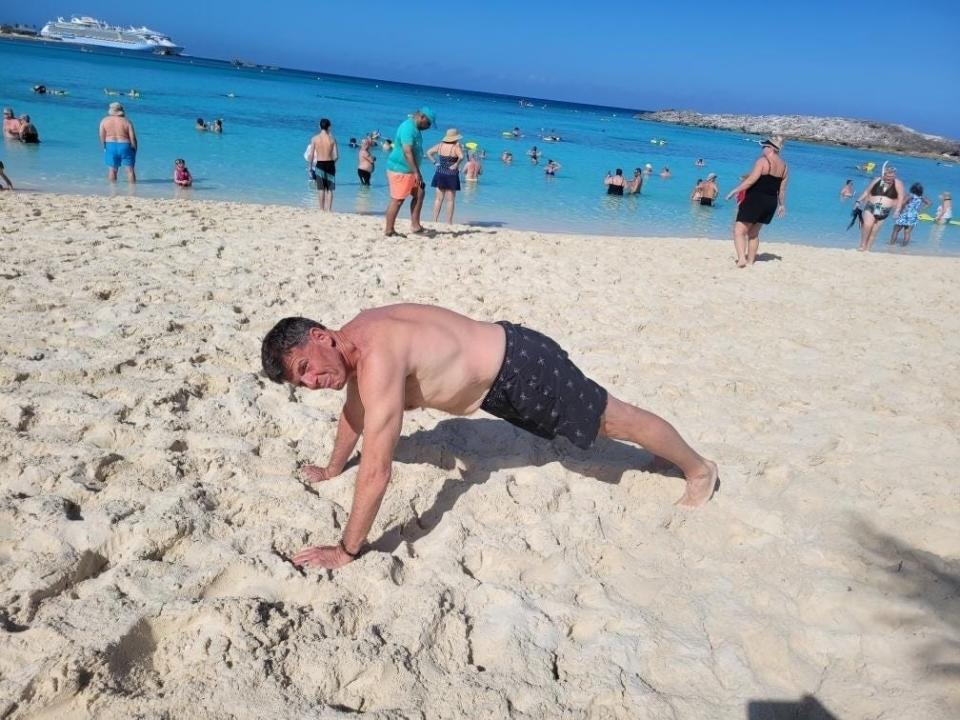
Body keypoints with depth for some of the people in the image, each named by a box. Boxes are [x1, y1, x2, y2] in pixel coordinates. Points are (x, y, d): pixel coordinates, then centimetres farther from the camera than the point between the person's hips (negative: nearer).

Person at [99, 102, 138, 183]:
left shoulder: (104, 121, 3)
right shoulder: (127, 121, 0)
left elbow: (102, 136, -3)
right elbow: (133, 138, -5)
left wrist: (104, 147, 8)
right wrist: (134, 149, 6)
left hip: (110, 146, 1)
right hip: (125, 146, -1)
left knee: (112, 169, 9)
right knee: (130, 169, 3)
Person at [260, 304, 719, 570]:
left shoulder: (377, 359, -33)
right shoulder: (354, 340, -4)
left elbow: (377, 471, -34)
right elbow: (354, 412, 16)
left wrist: (346, 550, -26)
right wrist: (333, 468, 26)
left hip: (521, 368, -10)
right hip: (498, 369, 10)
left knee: (612, 421, 10)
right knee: (587, 414, 31)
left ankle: (699, 468, 34)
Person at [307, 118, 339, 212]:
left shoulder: (314, 138, -3)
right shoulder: (332, 139, -4)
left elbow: (310, 155, -3)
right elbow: (336, 156, -5)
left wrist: (310, 166, 9)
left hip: (320, 165, 0)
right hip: (330, 164, 0)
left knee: (321, 189, 9)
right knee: (330, 189, 6)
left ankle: (322, 209, 12)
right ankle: (328, 209, 2)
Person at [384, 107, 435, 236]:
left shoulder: (415, 128, 13)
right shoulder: (408, 128, -19)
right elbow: (407, 152, -27)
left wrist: (416, 172, 24)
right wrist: (416, 172, -30)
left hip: (408, 170, 10)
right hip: (399, 170, -10)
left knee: (419, 194, 10)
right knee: (397, 200, -5)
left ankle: (415, 225, 12)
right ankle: (389, 230, 2)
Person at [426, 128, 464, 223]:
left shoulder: (440, 145, 3)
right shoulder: (456, 146, -12)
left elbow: (428, 152, 7)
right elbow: (461, 157, -28)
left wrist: (434, 162, 5)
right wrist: (456, 165, -15)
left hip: (440, 174, 5)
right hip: (451, 175, -5)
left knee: (439, 198, 10)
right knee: (450, 200, 3)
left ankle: (435, 220, 11)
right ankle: (448, 222, 4)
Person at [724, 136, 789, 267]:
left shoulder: (763, 161, -12)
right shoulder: (783, 166, 10)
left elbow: (751, 180, -18)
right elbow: (782, 188, 13)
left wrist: (735, 191, -10)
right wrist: (782, 205, 21)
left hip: (756, 200, -8)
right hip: (771, 202, 8)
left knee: (739, 231, -6)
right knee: (754, 233, 19)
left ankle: (741, 258, -22)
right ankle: (750, 261, 21)